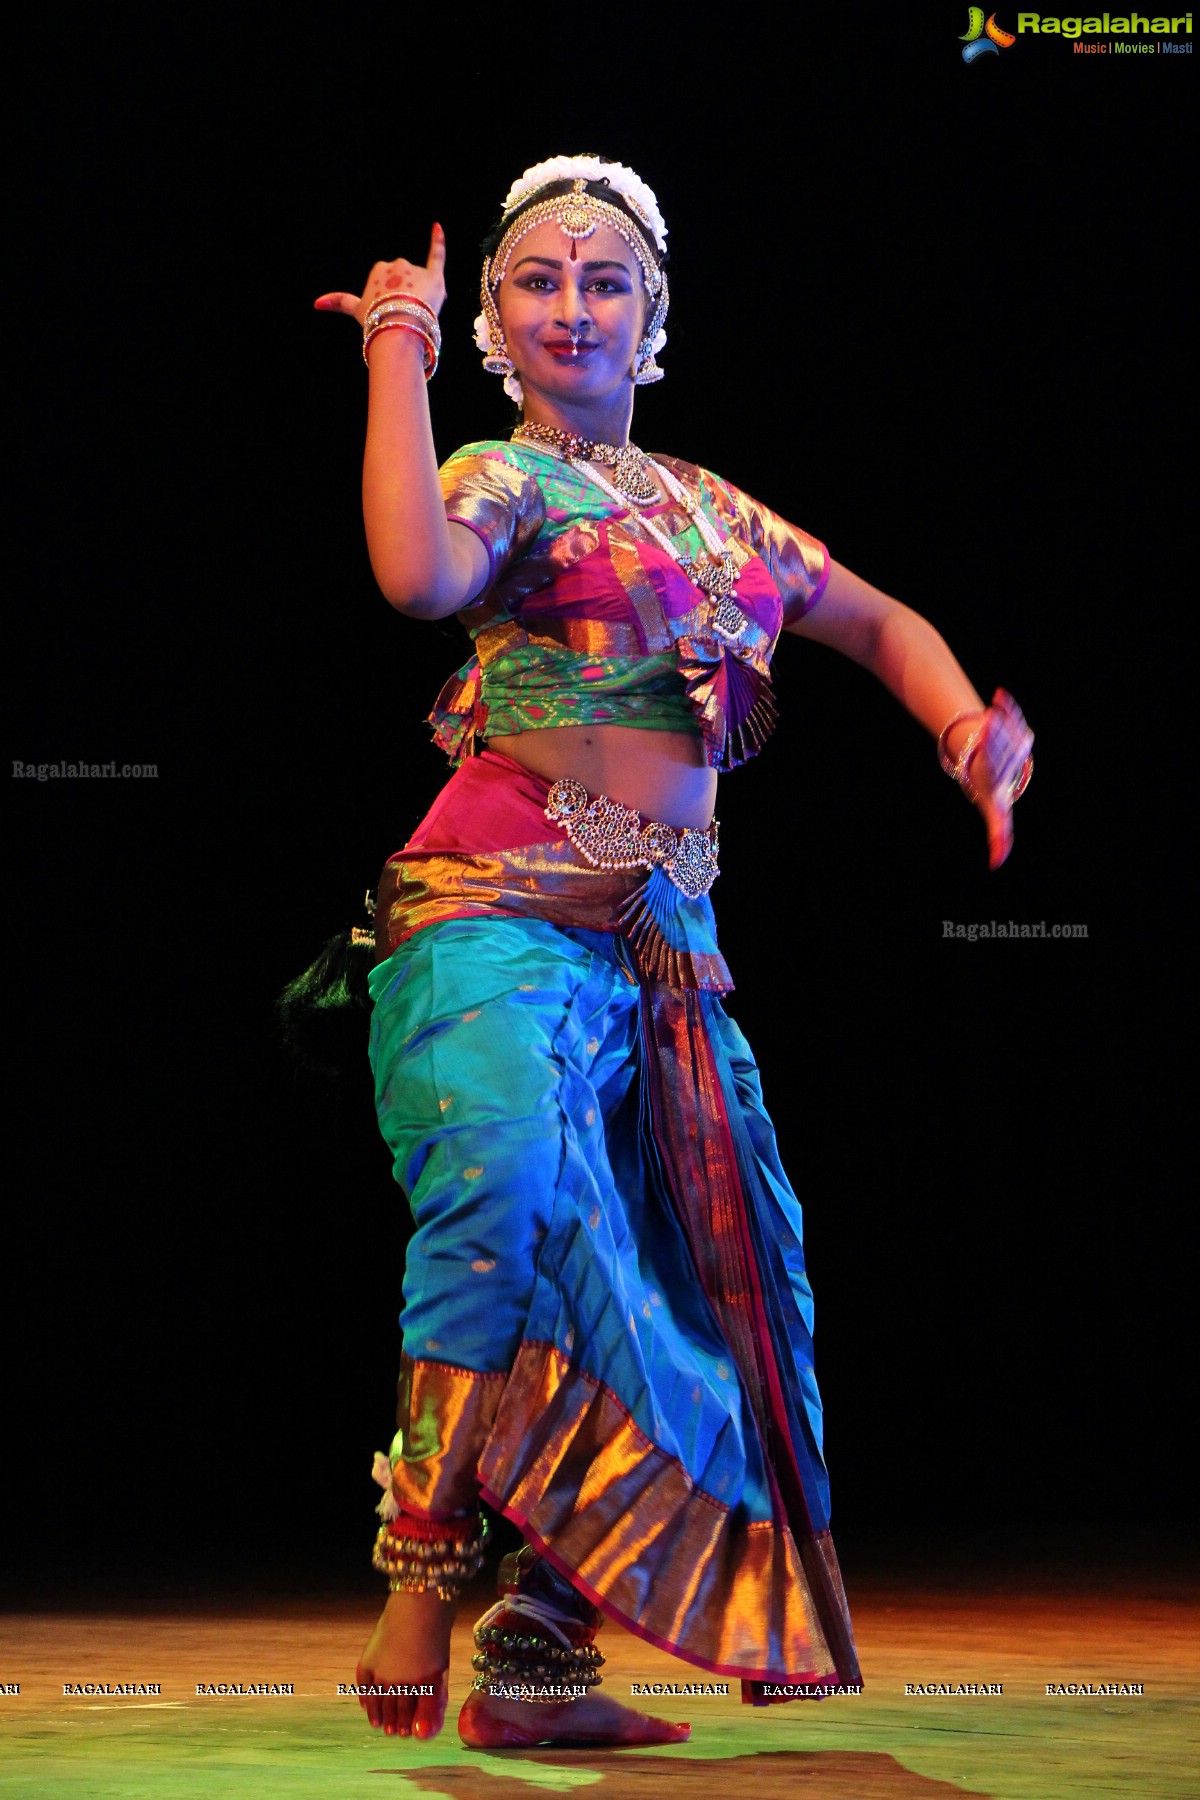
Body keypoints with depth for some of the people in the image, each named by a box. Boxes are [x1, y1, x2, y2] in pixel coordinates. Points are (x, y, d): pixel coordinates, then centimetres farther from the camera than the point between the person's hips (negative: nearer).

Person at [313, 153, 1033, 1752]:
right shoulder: (501, 478, 2)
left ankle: (542, 1651, 7)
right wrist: (400, 353, -15)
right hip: (503, 913, -7)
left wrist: (972, 723, 11)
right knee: (516, 1189, -31)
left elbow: (879, 622, 31)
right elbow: (419, 574, -23)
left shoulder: (709, 509, 21)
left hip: (663, 939, 7)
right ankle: (425, 1592, -22)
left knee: (686, 1273, 1)